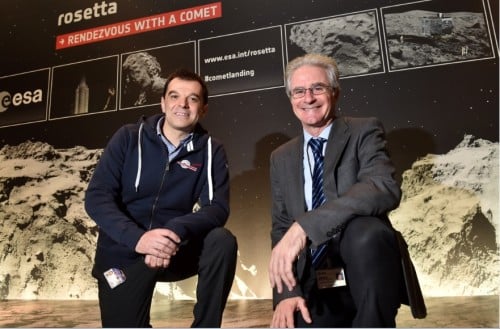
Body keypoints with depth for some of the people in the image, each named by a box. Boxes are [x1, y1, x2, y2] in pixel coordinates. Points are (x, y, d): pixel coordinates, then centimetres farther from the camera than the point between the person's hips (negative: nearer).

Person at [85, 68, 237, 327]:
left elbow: (217, 208, -13)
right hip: (124, 254, 0)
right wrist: (137, 237, -28)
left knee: (223, 241, -25)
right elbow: (96, 197, -11)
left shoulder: (211, 151, -3)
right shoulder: (129, 138, -4)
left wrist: (176, 232, -33)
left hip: (177, 250, 0)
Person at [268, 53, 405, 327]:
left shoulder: (363, 131, -1)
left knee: (366, 231, -32)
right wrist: (287, 292, -10)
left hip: (366, 272, -1)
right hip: (313, 286, 1)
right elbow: (280, 228, 8)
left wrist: (304, 226, -31)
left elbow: (386, 189, -21)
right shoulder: (281, 158, 11)